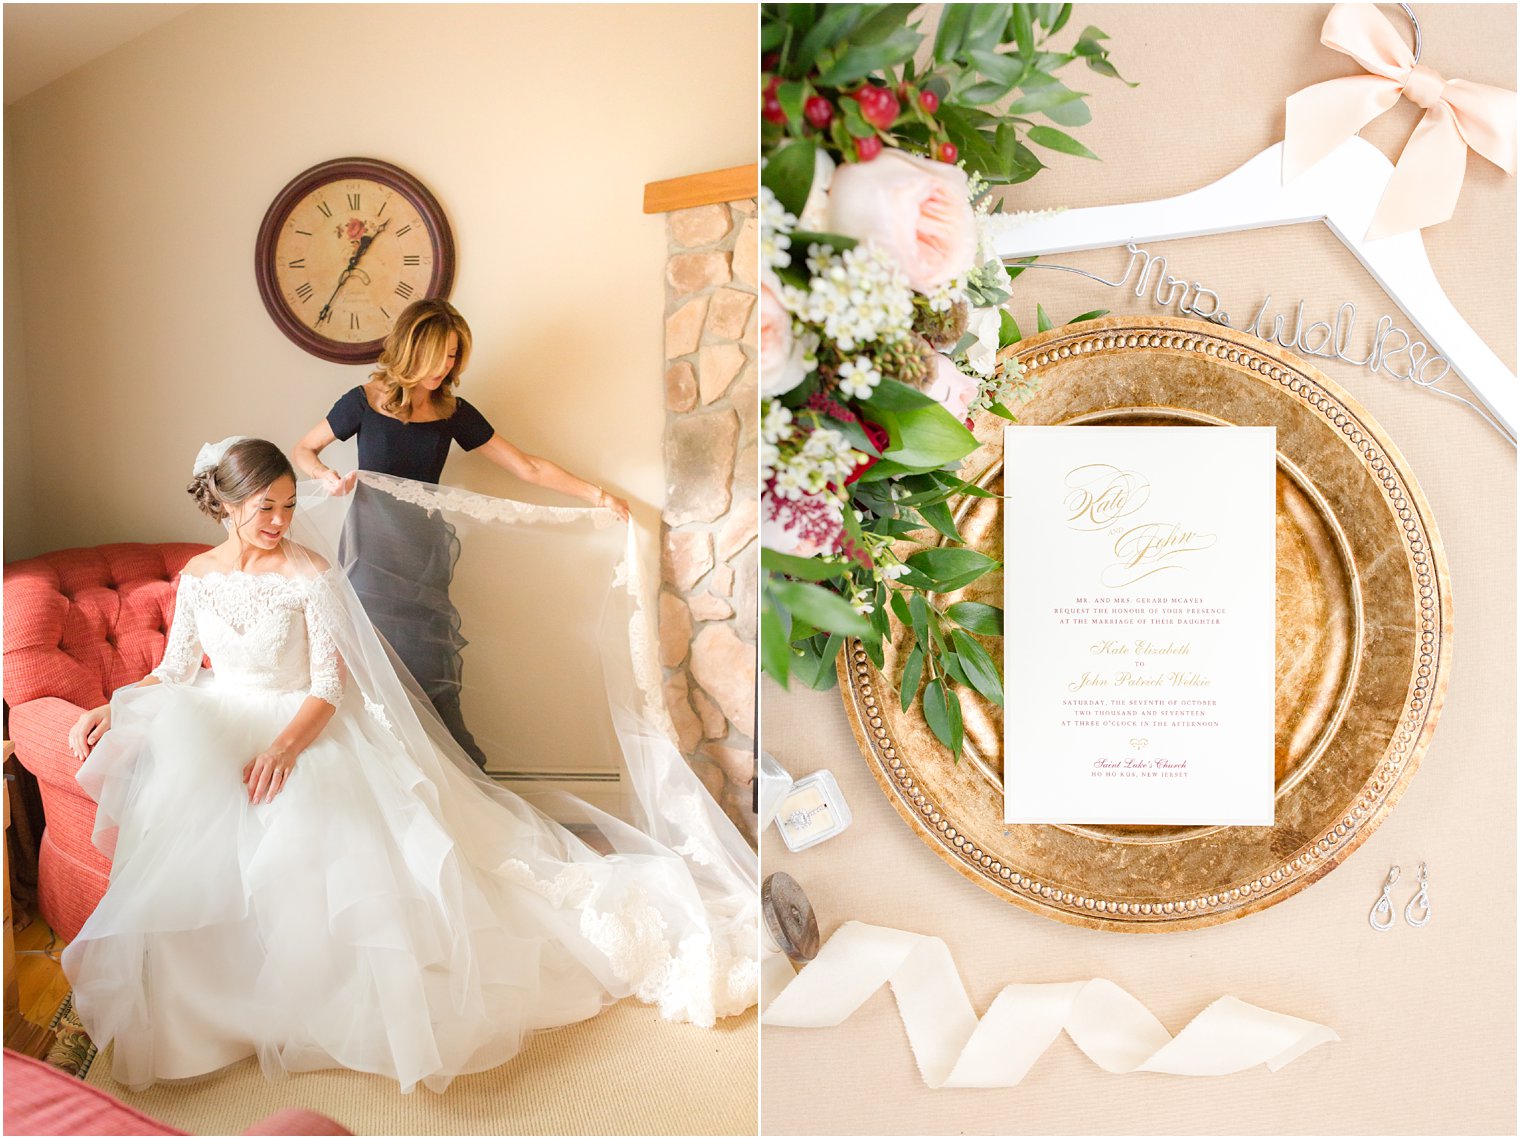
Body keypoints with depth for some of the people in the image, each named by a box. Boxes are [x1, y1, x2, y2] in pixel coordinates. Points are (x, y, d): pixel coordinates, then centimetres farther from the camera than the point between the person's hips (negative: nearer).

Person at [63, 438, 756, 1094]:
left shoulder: (310, 575, -10)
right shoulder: (197, 575, 4)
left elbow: (328, 688, -13)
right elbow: (174, 672, 11)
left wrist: (284, 745, -30)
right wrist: (114, 711, -6)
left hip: (299, 725, -3)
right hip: (214, 722, 4)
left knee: (310, 824, -31)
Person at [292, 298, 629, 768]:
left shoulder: (453, 412, 5)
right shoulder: (366, 401, -1)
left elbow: (528, 467, 6)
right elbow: (304, 449, 12)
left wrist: (598, 495, 1)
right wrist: (327, 475, -10)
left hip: (423, 551, 2)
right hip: (373, 548, -2)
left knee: (433, 681, -3)